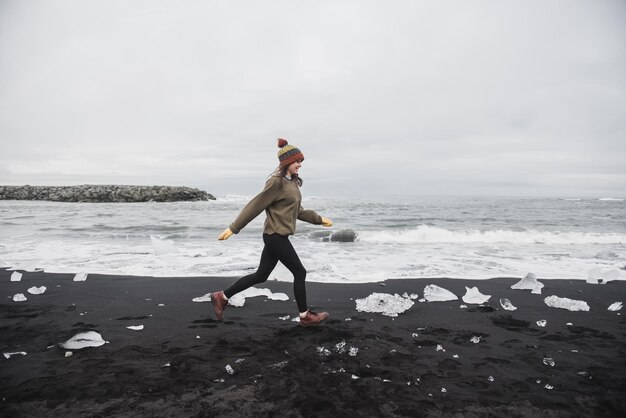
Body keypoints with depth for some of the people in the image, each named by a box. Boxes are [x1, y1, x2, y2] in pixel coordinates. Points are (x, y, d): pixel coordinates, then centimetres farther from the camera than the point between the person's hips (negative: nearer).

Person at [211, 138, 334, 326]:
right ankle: (305, 316, 18)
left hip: (277, 236, 10)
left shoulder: (292, 182, 12)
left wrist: (319, 219, 18)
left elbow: (297, 211, 19)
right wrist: (233, 228, -15)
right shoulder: (276, 182, -17)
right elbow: (254, 206, -17)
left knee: (261, 275, 14)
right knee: (300, 273, 1)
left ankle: (222, 297, 24)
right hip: (276, 235, -10)